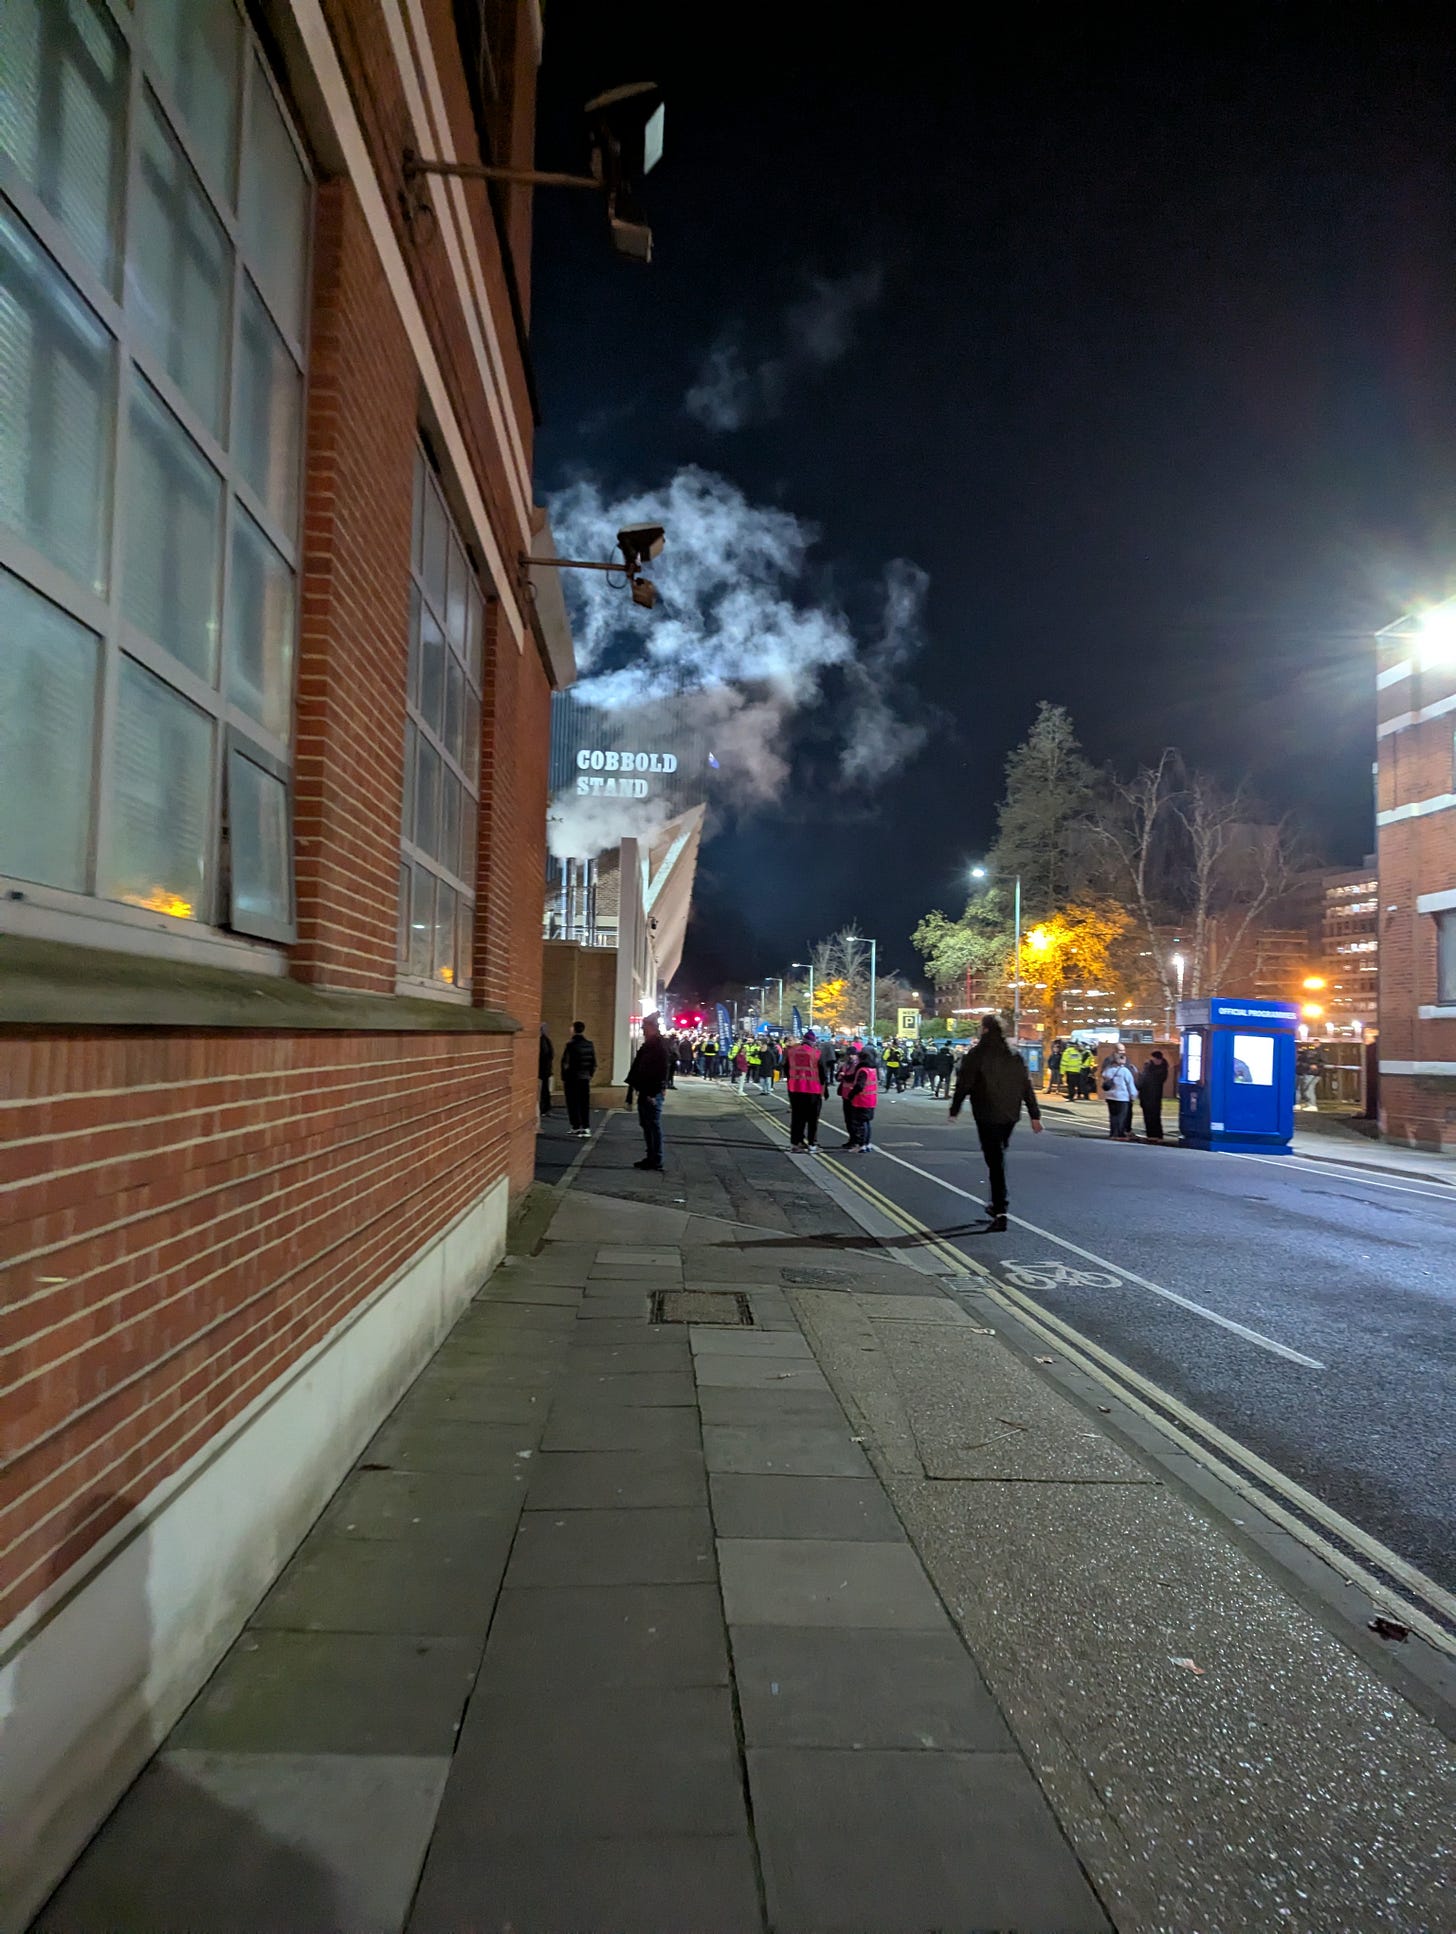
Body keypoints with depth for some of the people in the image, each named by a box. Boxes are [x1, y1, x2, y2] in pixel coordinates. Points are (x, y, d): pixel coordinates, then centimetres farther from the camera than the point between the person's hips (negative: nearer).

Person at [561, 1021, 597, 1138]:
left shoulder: (570, 1045, -12)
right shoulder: (589, 1045, 6)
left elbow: (566, 1064, -13)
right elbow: (594, 1064, 11)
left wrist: (563, 1079, -5)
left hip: (572, 1079, -5)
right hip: (585, 1079, 5)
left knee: (573, 1104, 4)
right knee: (585, 1104, 8)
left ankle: (577, 1127, 5)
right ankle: (586, 1128, 4)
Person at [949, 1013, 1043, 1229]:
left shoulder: (977, 1054, -9)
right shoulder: (1014, 1055, 7)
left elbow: (964, 1084, -9)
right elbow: (1027, 1086, 6)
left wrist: (955, 1110, 2)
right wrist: (1035, 1115, 8)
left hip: (987, 1116, -5)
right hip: (1010, 1115, 6)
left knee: (995, 1161, -5)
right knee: (998, 1157, 21)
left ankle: (1000, 1212, -9)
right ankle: (999, 1203, 26)